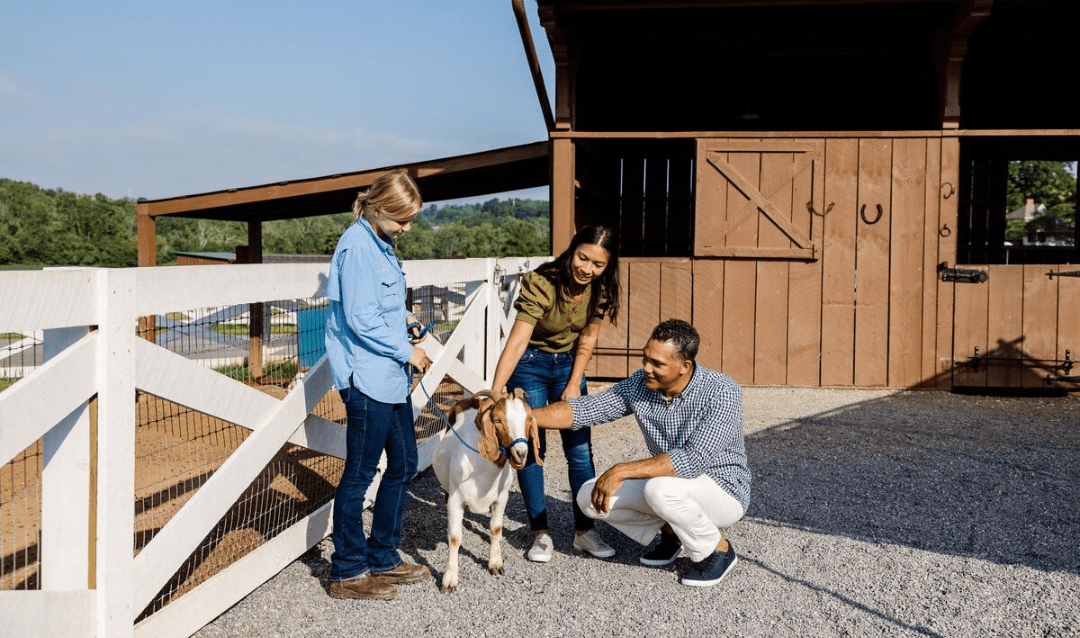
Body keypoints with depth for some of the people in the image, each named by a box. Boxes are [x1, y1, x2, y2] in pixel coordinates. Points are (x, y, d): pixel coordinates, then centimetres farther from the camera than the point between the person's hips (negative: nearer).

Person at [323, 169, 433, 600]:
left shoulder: (381, 245, 14)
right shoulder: (357, 245, -16)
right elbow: (361, 318, -20)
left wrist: (404, 319, 7)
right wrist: (407, 351, -11)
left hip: (390, 376, 10)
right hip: (366, 377, -10)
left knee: (403, 464, 15)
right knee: (360, 473, -1)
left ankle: (382, 559, 28)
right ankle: (347, 573, 12)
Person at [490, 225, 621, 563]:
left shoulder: (600, 290, -13)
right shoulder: (541, 284, -29)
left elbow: (586, 340, -1)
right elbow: (516, 341, -37)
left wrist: (574, 385, -5)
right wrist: (495, 394, -45)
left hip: (568, 364, 4)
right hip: (530, 364, -4)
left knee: (580, 449, 2)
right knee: (531, 448, -3)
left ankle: (584, 531, 12)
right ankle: (541, 533, 7)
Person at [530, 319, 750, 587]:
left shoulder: (722, 393, -26)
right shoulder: (641, 384, -8)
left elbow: (694, 459, -35)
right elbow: (584, 410, -7)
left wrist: (622, 470, -35)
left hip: (725, 493, -6)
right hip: (668, 485, 6)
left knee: (660, 488, -36)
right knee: (590, 497, -9)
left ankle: (718, 550, -8)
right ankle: (671, 532, 11)